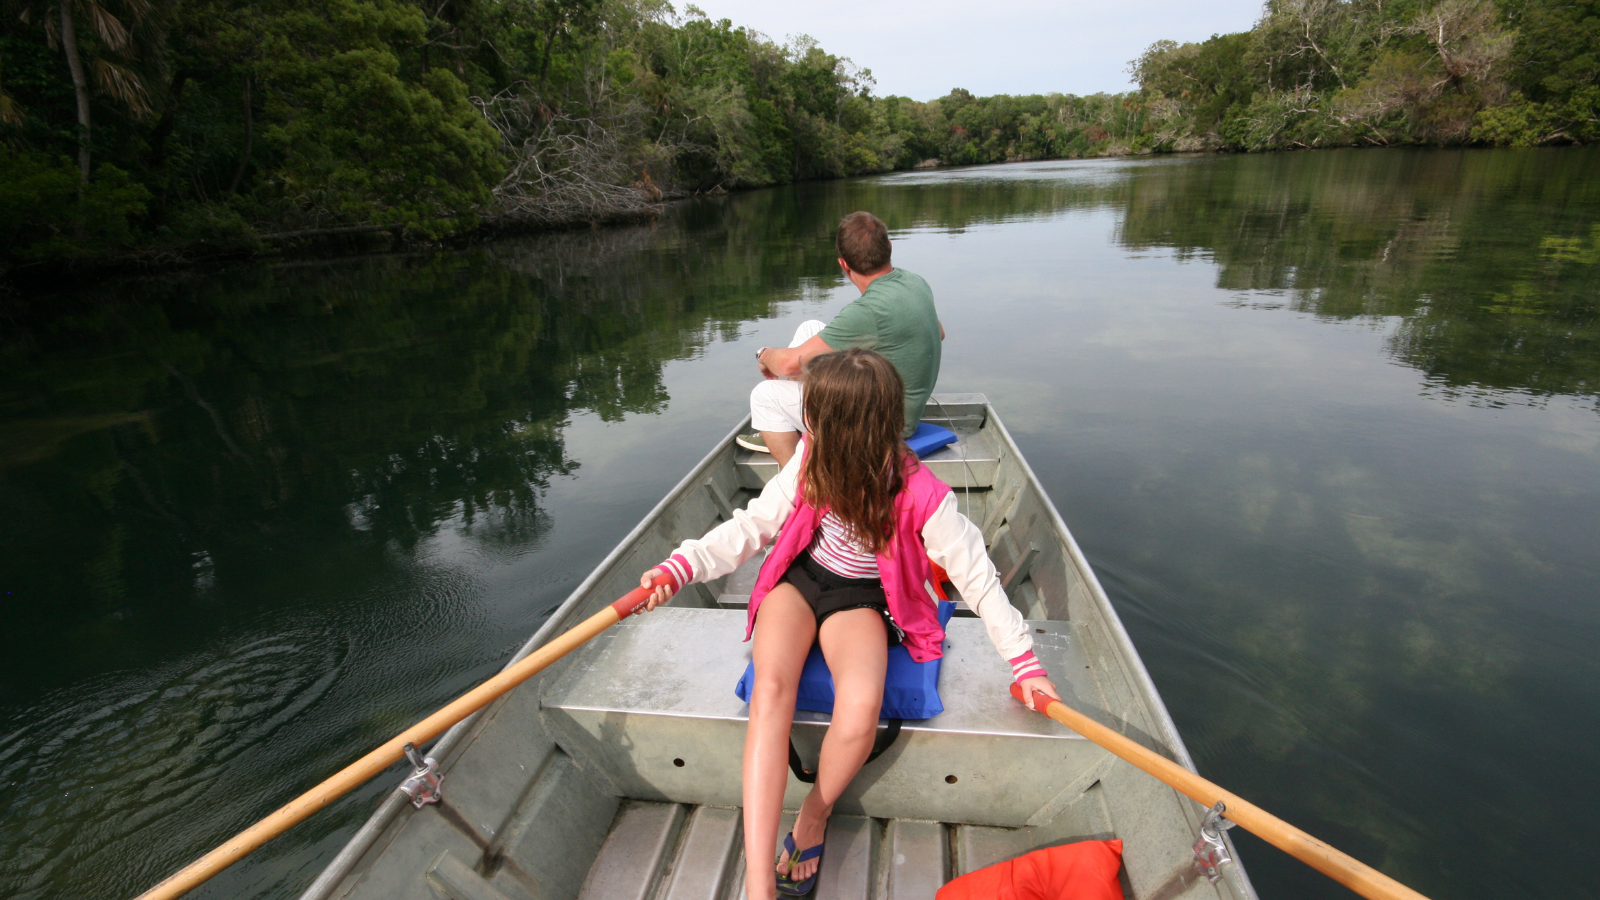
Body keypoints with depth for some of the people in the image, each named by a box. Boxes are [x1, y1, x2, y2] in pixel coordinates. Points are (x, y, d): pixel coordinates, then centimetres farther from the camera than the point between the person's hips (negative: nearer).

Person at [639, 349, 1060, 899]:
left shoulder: (920, 496, -21)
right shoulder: (812, 461, -11)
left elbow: (976, 576, -12)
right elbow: (754, 524, -4)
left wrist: (1025, 662, -12)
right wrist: (682, 565, -15)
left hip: (859, 601, -2)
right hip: (799, 580, 3)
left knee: (861, 707, -32)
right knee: (770, 689, -27)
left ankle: (814, 817, 1)